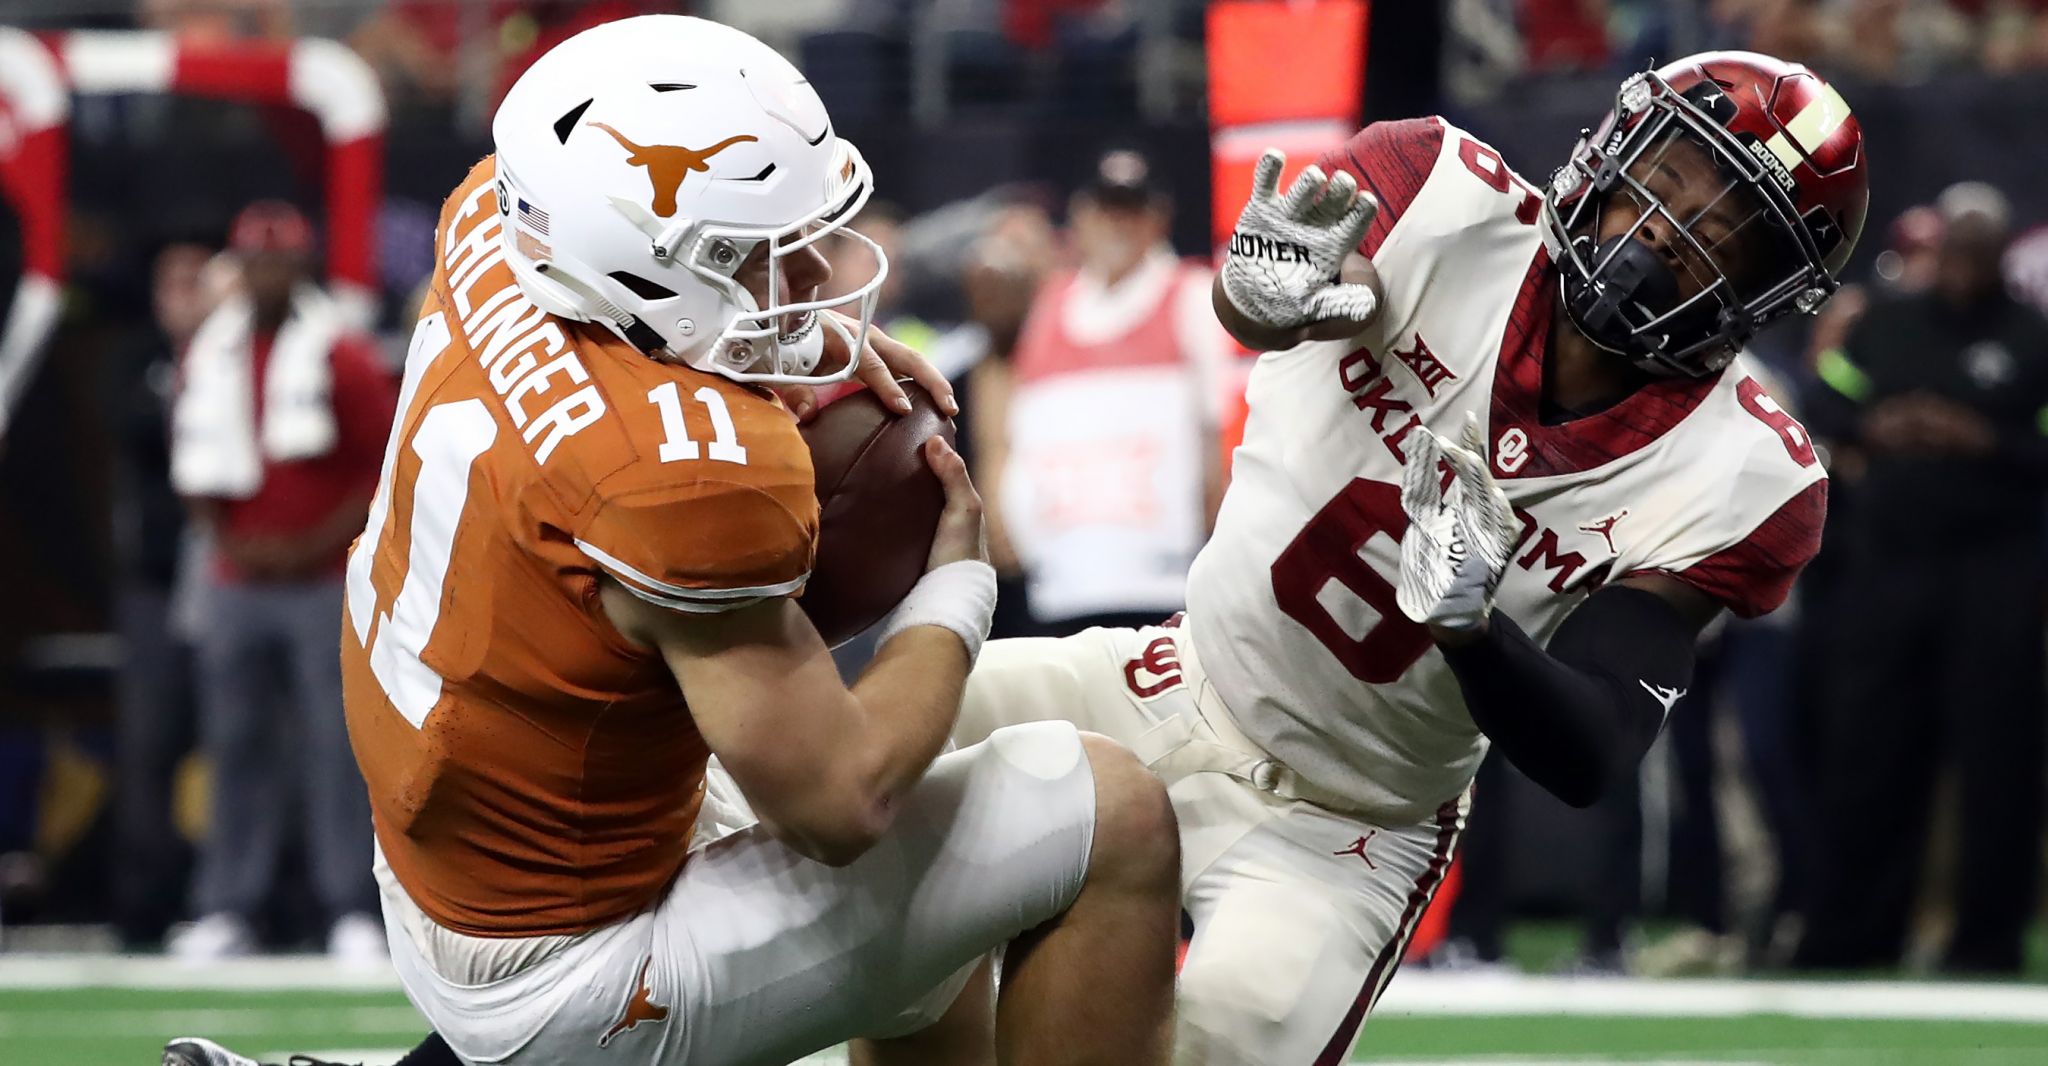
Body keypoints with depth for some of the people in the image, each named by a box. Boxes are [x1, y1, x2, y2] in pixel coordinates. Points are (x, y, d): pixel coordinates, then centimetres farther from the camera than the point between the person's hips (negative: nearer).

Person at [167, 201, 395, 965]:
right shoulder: (207, 357, 10)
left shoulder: (343, 357, -3)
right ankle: (227, 911, 7)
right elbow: (193, 468, 16)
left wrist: (312, 547, -11)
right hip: (236, 581, 4)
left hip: (325, 580, -4)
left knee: (336, 745, -7)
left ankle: (352, 912, -6)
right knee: (236, 744, 4)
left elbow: (389, 470, -5)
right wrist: (230, 541, -1)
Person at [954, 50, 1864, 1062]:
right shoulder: (1456, 202, -15)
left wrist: (1469, 622, -41)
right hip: (1180, 689, 3)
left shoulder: (1736, 476, -16)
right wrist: (1271, 293, -61)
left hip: (1341, 830, -2)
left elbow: (1590, 760, -20)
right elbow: (1248, 302, -35)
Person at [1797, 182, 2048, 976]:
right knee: (1866, 749, 5)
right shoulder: (1886, 324, 13)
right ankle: (1850, 933, 11)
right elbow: (1826, 405, 12)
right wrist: (1869, 429, -8)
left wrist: (1983, 441, -19)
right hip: (1888, 561, 4)